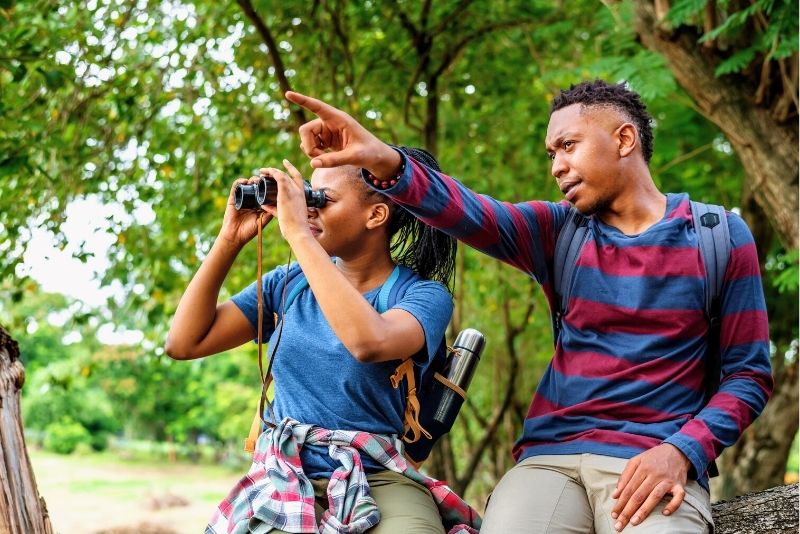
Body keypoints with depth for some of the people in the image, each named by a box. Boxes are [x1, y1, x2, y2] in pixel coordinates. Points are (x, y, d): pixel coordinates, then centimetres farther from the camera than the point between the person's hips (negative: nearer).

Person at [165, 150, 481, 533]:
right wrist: (229, 240, -1)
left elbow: (369, 342, -28)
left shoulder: (424, 296, -4)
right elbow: (183, 343, 5)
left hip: (379, 482, -2)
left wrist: (297, 233, -23)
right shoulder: (288, 283, 10)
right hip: (285, 481, 2)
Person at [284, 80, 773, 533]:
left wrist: (681, 453, -13)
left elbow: (749, 374, 5)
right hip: (550, 454, 3)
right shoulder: (560, 231, 11)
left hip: (651, 463, -2)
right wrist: (386, 164, -28)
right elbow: (471, 213, -8)